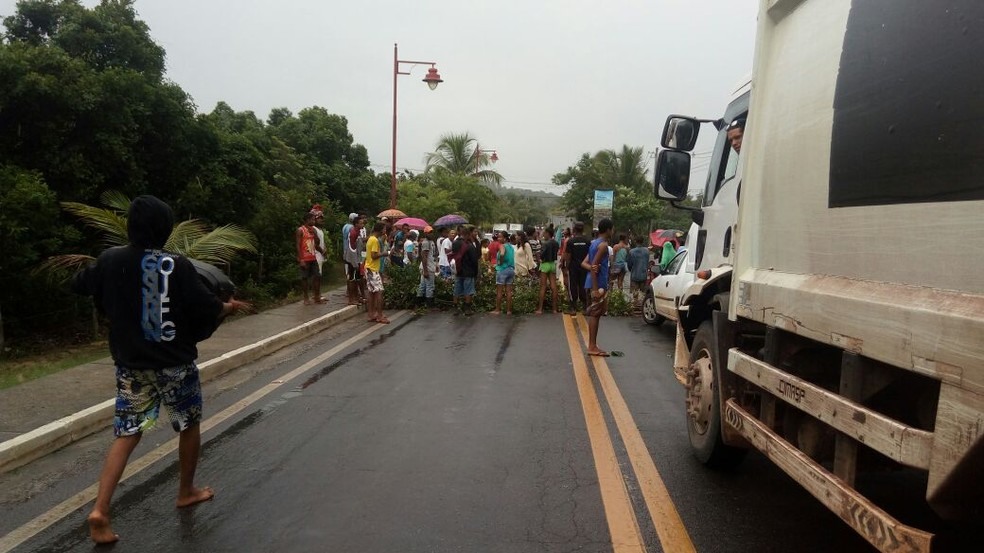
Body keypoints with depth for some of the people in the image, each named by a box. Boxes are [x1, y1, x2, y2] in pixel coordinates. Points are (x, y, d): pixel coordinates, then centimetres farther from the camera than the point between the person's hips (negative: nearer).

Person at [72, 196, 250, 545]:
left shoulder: (110, 260, -4)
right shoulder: (178, 266, -16)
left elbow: (80, 286, 15)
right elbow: (206, 308, -13)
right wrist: (230, 308, 7)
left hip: (131, 364, 3)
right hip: (175, 363, -3)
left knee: (127, 434, 9)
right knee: (190, 425, 18)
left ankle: (100, 510, -3)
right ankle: (186, 492, 32)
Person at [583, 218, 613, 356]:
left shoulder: (594, 243, 15)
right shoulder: (603, 245, -13)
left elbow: (584, 263, 11)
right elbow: (594, 265, -20)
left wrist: (592, 268, -11)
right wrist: (595, 289, -22)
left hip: (596, 283, 9)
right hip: (598, 283, -9)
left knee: (595, 314, 13)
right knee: (595, 314, -6)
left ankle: (592, 345, 18)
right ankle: (592, 347, -2)